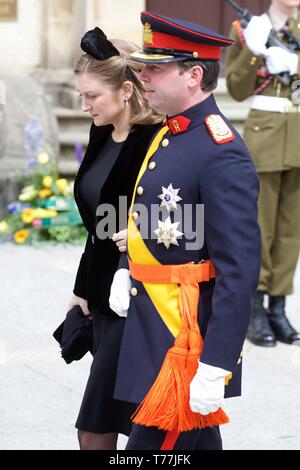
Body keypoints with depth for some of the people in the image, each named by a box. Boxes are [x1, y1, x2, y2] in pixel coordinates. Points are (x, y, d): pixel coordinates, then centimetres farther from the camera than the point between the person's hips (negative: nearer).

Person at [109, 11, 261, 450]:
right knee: (198, 440, 19)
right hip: (152, 321, 9)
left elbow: (240, 271, -24)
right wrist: (125, 271, 5)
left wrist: (215, 368, -26)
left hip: (186, 335, -9)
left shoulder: (222, 156, -20)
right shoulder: (167, 134, 9)